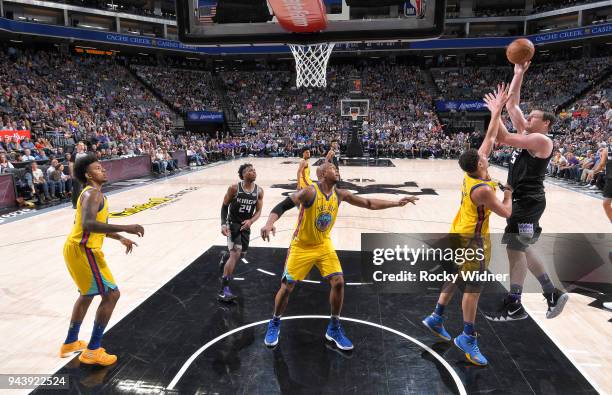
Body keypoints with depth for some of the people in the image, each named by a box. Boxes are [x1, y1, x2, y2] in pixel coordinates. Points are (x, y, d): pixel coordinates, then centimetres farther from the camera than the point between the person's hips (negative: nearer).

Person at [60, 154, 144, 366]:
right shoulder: (92, 193, -16)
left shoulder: (93, 193, 16)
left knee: (87, 294, 26)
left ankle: (70, 343, 40)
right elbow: (88, 224, -34)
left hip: (77, 249, 11)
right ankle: (92, 351, 2)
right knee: (111, 294, -7)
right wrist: (125, 228, -37)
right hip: (83, 250, -11)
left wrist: (120, 238, 28)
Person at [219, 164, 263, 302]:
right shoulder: (234, 188, -15)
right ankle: (224, 290, -17)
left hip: (246, 225, 5)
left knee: (241, 254, 19)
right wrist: (223, 224, -17)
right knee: (235, 253, -20)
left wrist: (251, 221, -20)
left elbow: (258, 211, 0)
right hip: (232, 223, -5)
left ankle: (226, 256, 57)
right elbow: (224, 206, -6)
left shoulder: (259, 191, -6)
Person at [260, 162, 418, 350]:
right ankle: (275, 323, 27)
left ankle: (334, 328, 14)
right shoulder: (310, 191, -23)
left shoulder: (340, 194, -5)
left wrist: (396, 203, 0)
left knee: (338, 282, -5)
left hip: (324, 245, 5)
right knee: (287, 287, 0)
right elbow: (282, 206, -28)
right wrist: (269, 223, -47)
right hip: (301, 246, -5)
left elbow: (369, 204, 3)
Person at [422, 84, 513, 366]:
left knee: (457, 279, 18)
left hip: (460, 234, 9)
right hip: (472, 239, -9)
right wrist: (508, 194, 4)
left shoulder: (471, 173, -3)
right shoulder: (482, 189, -26)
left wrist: (497, 111, 5)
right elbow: (506, 213, -14)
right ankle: (468, 338, 10)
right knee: (473, 287, 0)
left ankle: (436, 318, 28)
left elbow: (490, 137, 5)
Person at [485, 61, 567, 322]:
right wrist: (518, 75, 11)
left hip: (529, 202, -10)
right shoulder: (527, 134, 12)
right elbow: (512, 105, 14)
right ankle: (553, 294, 27)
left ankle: (514, 307, 7)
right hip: (519, 200, 10)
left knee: (515, 249, -4)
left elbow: (503, 138, -23)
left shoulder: (541, 140, -14)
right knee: (521, 249, 16)